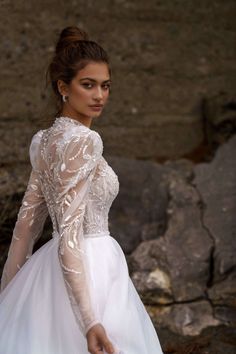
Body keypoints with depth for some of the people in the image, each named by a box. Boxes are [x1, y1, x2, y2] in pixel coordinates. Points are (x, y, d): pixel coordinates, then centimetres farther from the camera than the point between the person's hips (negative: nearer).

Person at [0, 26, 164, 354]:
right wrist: (90, 321, -30)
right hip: (87, 274, -9)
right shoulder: (82, 140, -17)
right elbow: (70, 234, -24)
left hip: (51, 269, 9)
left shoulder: (48, 138, 9)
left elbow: (27, 220, 13)